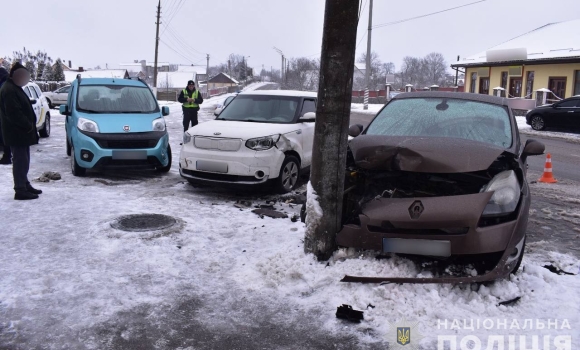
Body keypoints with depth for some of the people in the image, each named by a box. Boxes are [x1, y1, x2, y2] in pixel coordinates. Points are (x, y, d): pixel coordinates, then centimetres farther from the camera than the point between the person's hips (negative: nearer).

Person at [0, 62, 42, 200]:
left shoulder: (14, 88, 17)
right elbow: (14, 113, -24)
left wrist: (29, 125, 13)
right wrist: (28, 126, -18)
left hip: (21, 132, 10)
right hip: (17, 133, -10)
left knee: (23, 160, 16)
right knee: (20, 161, -7)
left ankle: (25, 185, 26)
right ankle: (20, 190, -2)